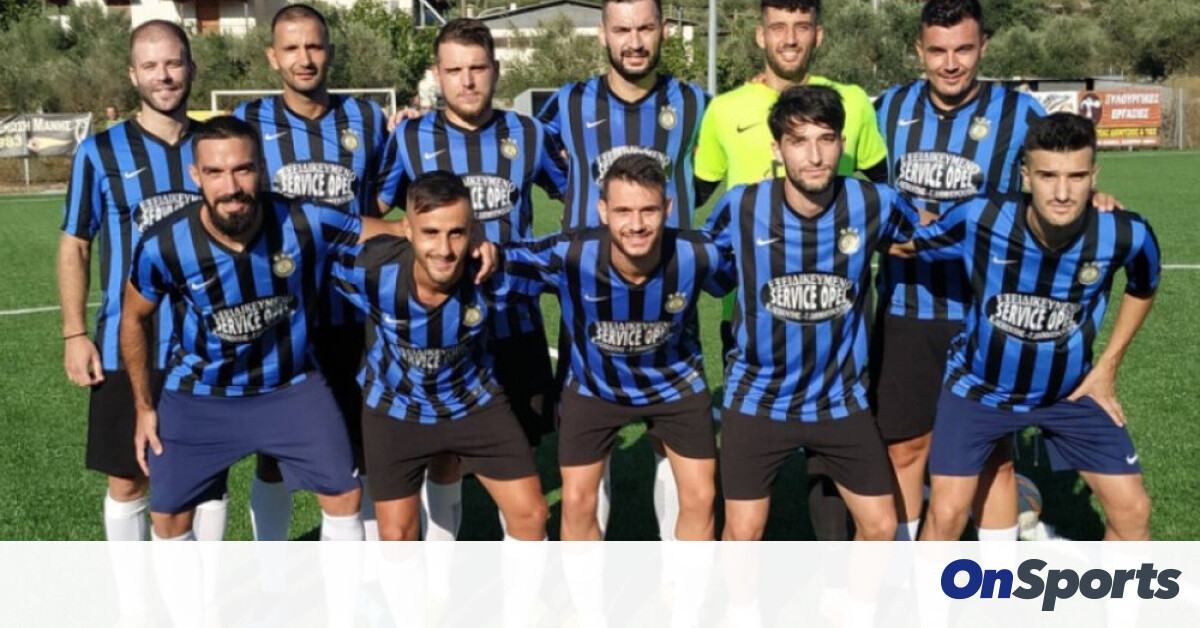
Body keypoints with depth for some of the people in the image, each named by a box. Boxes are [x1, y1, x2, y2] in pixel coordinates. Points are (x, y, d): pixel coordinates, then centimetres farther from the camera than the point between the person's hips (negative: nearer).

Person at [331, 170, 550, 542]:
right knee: (397, 535, 6)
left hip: (475, 402, 1)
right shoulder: (371, 270, -32)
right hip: (394, 409, -1)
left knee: (531, 514, 1)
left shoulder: (494, 272, -29)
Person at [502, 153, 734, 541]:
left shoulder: (697, 256, -30)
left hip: (676, 383, 1)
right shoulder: (570, 255, -34)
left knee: (700, 497, 2)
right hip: (594, 385, 0)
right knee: (577, 501, 2)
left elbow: (738, 283, -7)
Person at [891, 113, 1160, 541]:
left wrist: (1107, 367, 3)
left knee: (1132, 509, 4)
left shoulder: (1125, 235, -21)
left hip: (1071, 390, 2)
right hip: (978, 386, -2)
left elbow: (1142, 289, 3)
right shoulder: (979, 220, -28)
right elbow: (908, 244, -8)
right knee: (946, 515, -4)